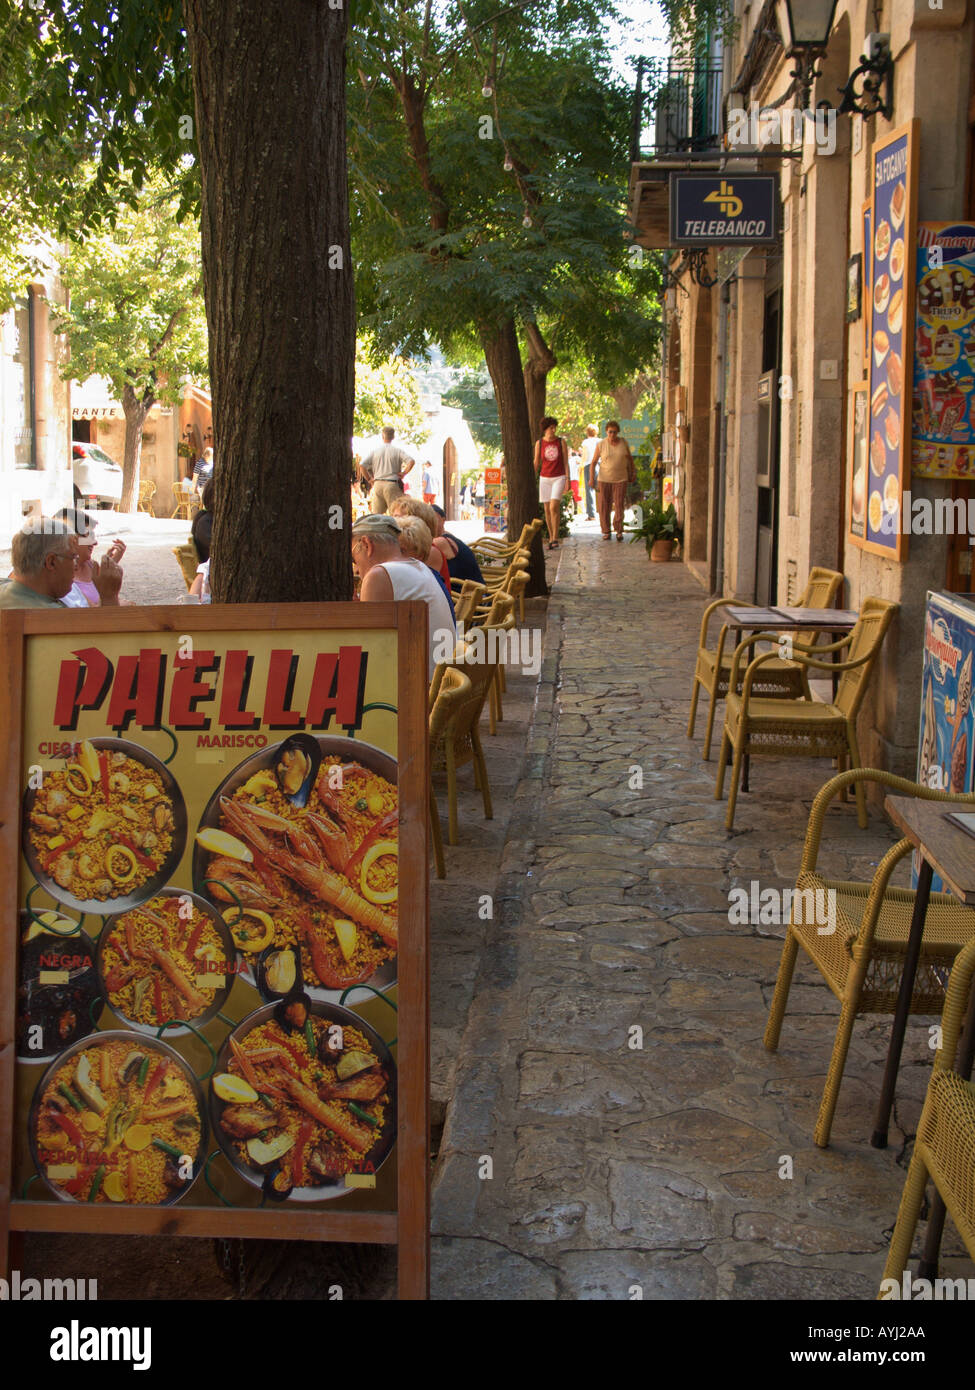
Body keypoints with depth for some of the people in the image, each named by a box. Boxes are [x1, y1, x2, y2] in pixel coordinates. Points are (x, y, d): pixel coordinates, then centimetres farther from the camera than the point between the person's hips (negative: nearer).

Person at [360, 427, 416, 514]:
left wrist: (369, 479, 10)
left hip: (378, 484, 3)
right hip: (392, 484, -3)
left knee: (376, 515, 7)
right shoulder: (397, 450, 0)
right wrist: (404, 473, -1)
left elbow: (362, 466, 1)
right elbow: (411, 461, -12)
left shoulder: (375, 451, 6)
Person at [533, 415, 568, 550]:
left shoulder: (561, 442, 0)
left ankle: (555, 539, -13)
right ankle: (551, 538, 15)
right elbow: (536, 463, 9)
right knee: (547, 510, 4)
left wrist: (567, 479, -3)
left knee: (554, 507, -15)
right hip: (545, 478, 2)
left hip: (559, 478, -2)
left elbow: (566, 462, 2)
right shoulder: (539, 443, 3)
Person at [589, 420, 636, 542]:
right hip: (604, 480, -1)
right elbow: (593, 462, 0)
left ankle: (618, 530, 6)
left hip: (620, 479, 1)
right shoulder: (601, 445, -4)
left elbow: (630, 458, 16)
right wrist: (591, 479, -8)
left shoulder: (623, 443, 1)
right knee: (604, 507, -1)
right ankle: (606, 532, 10)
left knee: (619, 505, -6)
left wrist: (633, 473, 15)